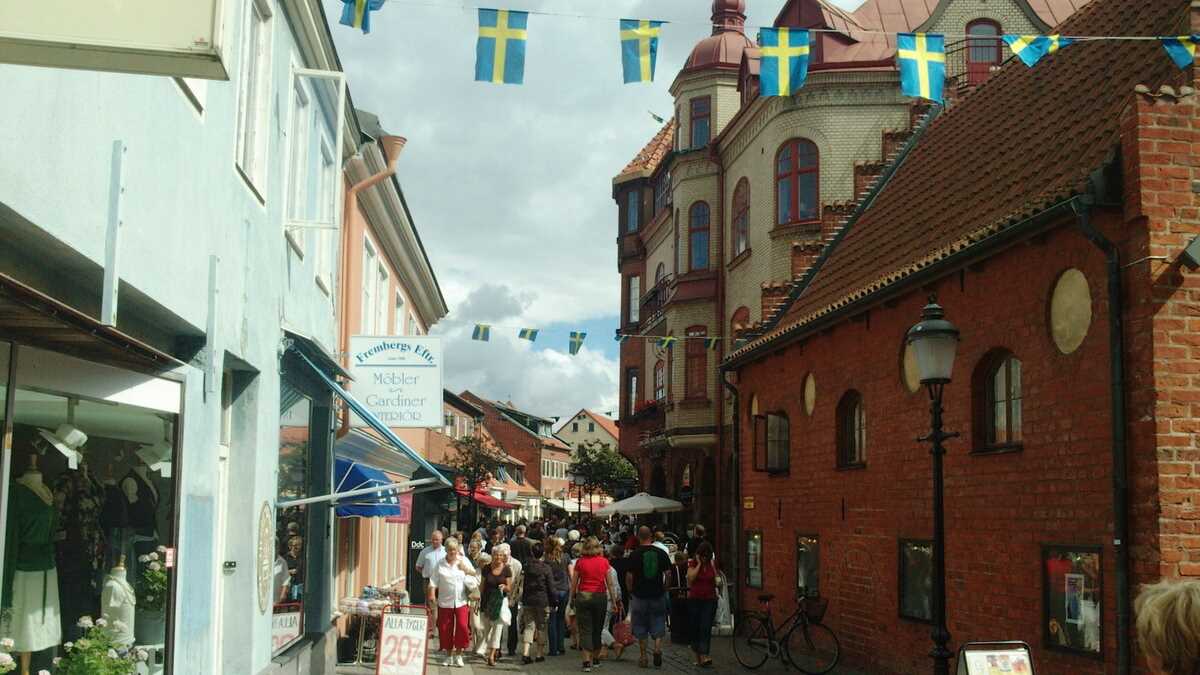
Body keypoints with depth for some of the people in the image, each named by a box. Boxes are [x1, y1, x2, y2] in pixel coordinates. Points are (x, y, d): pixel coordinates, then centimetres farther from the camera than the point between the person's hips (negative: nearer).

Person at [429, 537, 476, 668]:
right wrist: (432, 596, -10)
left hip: (461, 601, 0)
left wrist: (465, 568, -8)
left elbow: (474, 574, 10)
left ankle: (458, 654, 6)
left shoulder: (463, 561, 6)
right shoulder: (440, 564, 2)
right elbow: (433, 582, 1)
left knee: (462, 627, -9)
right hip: (445, 601, 0)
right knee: (445, 629, 4)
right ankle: (449, 655, 21)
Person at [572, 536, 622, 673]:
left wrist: (572, 599, 12)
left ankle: (587, 662, -10)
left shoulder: (580, 562, -3)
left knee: (585, 630, -1)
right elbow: (610, 583, 2)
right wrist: (614, 600, 9)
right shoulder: (604, 562, 0)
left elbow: (573, 583, 1)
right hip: (600, 596, 2)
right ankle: (595, 659, 26)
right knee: (598, 629, 15)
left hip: (583, 596, -2)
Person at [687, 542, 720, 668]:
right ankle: (697, 657, 16)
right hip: (695, 600, -1)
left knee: (706, 628, -10)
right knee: (695, 629, 5)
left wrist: (712, 566, -1)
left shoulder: (712, 564, 6)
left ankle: (704, 657, -17)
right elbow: (691, 577, -17)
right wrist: (699, 563, -13)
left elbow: (716, 580, 7)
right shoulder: (693, 563, -1)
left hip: (709, 600, 1)